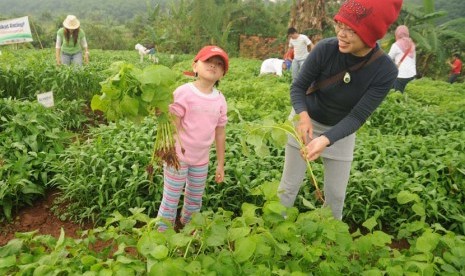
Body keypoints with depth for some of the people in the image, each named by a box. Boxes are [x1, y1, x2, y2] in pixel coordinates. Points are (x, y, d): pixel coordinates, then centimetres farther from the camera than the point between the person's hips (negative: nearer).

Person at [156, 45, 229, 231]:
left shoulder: (220, 99, 0)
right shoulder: (184, 92, -15)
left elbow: (220, 133, 6)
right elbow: (173, 125, -16)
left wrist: (220, 164, 8)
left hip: (201, 159, 6)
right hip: (178, 156, -5)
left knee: (195, 200, 21)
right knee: (171, 199, 6)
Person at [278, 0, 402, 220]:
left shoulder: (385, 71, -24)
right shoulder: (325, 49, -26)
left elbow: (357, 117, -25)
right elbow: (298, 86, -16)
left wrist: (325, 140, -42)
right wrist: (303, 116, -36)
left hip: (341, 130, 1)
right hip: (306, 121, 0)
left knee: (336, 194, 10)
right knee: (289, 184, 5)